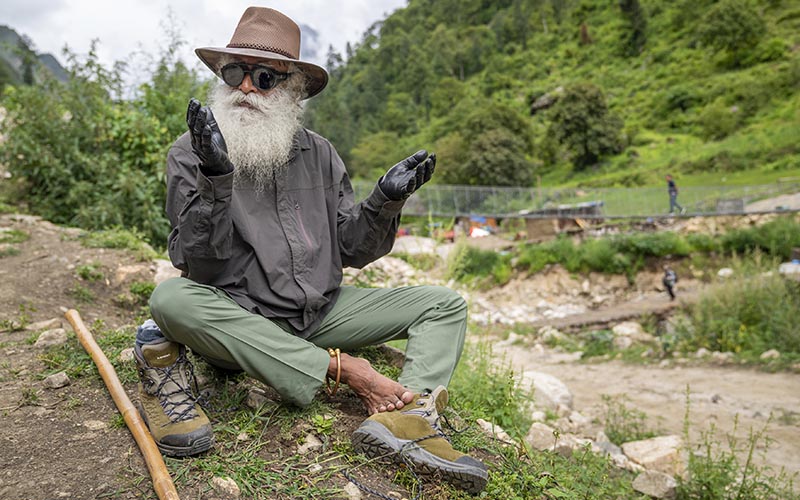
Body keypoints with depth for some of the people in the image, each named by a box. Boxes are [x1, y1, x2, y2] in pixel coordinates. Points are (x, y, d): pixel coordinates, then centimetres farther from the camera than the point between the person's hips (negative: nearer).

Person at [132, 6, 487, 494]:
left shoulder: (319, 153, 5)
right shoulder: (191, 153, -4)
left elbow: (353, 251, 6)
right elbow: (199, 268, -14)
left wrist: (385, 202, -11)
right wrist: (216, 179, -26)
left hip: (321, 314, 4)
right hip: (237, 323, -3)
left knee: (445, 303, -5)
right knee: (171, 299, -34)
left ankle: (405, 416, -33)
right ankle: (342, 370, -28)